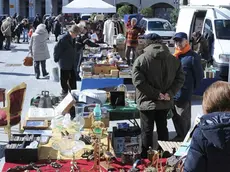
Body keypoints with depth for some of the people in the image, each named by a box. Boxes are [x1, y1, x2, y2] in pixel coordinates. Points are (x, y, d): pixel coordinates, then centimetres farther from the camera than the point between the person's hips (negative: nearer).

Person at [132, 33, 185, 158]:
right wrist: (170, 93, -8)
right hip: (165, 102, 4)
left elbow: (138, 81, -19)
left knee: (147, 130, 6)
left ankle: (146, 157, 12)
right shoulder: (174, 60, 2)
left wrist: (155, 94, -16)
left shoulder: (141, 59, -11)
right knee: (163, 128, 18)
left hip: (147, 102, -4)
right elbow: (180, 79, -2)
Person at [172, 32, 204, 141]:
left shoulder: (193, 57, -9)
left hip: (184, 94, -7)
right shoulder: (175, 56, 12)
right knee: (175, 117, 15)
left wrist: (192, 89, -1)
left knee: (184, 118, 2)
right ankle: (179, 135, 30)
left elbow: (199, 75, -6)